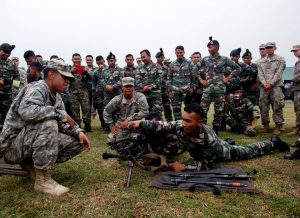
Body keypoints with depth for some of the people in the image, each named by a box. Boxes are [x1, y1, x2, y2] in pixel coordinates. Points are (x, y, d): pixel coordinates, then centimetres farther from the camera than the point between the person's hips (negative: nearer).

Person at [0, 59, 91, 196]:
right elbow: (26, 111, -38)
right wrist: (61, 114, -29)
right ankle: (42, 180, -23)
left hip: (32, 142, 8)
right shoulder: (37, 88, -18)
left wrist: (78, 132, -12)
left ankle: (31, 164, 7)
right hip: (13, 145, -8)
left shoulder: (56, 97, 8)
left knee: (77, 142, -1)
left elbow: (61, 123, 7)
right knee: (48, 123, -34)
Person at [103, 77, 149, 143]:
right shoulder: (117, 100, -6)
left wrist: (128, 120, -24)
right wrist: (111, 126, 1)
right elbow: (106, 113, 6)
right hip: (120, 126, 2)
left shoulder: (140, 97, -15)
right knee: (111, 141, -5)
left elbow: (144, 112, -23)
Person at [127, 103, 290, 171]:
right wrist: (141, 123, -56)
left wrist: (185, 167, -46)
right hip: (199, 152, 4)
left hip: (221, 152, -4)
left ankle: (273, 143, 44)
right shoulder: (179, 126, -38)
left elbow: (206, 165, -38)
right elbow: (160, 126, -38)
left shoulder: (208, 138, -47)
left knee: (248, 152, 20)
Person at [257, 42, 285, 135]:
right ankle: (266, 125, 13)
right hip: (264, 87, 3)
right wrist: (264, 83, -10)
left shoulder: (280, 60, 7)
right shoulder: (261, 62, 17)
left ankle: (278, 126, -1)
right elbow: (260, 74, 7)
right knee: (263, 107, 3)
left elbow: (278, 73, -3)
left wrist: (270, 84, -14)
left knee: (277, 107, -7)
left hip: (276, 86, -3)